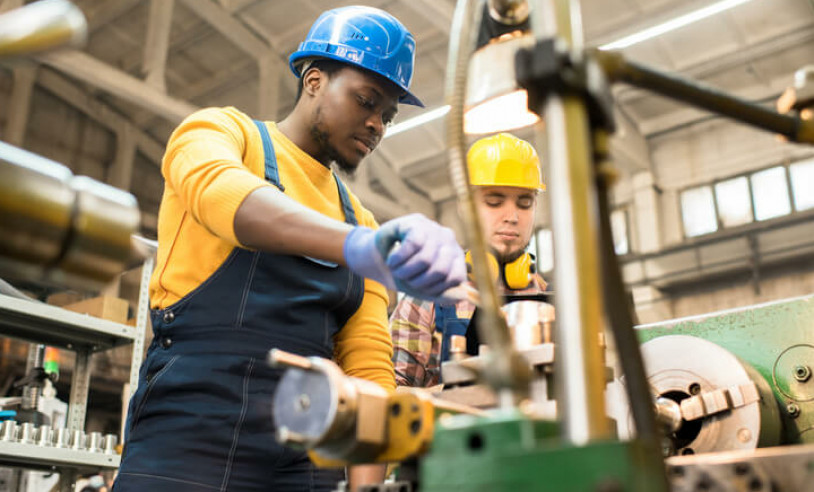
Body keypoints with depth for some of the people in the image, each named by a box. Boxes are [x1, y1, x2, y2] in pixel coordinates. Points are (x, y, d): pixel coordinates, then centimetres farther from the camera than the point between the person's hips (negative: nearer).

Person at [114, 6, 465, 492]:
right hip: (189, 433, -4)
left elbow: (369, 363, 9)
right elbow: (219, 191, -20)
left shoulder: (362, 222, 18)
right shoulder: (219, 131, 6)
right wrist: (358, 246, -38)